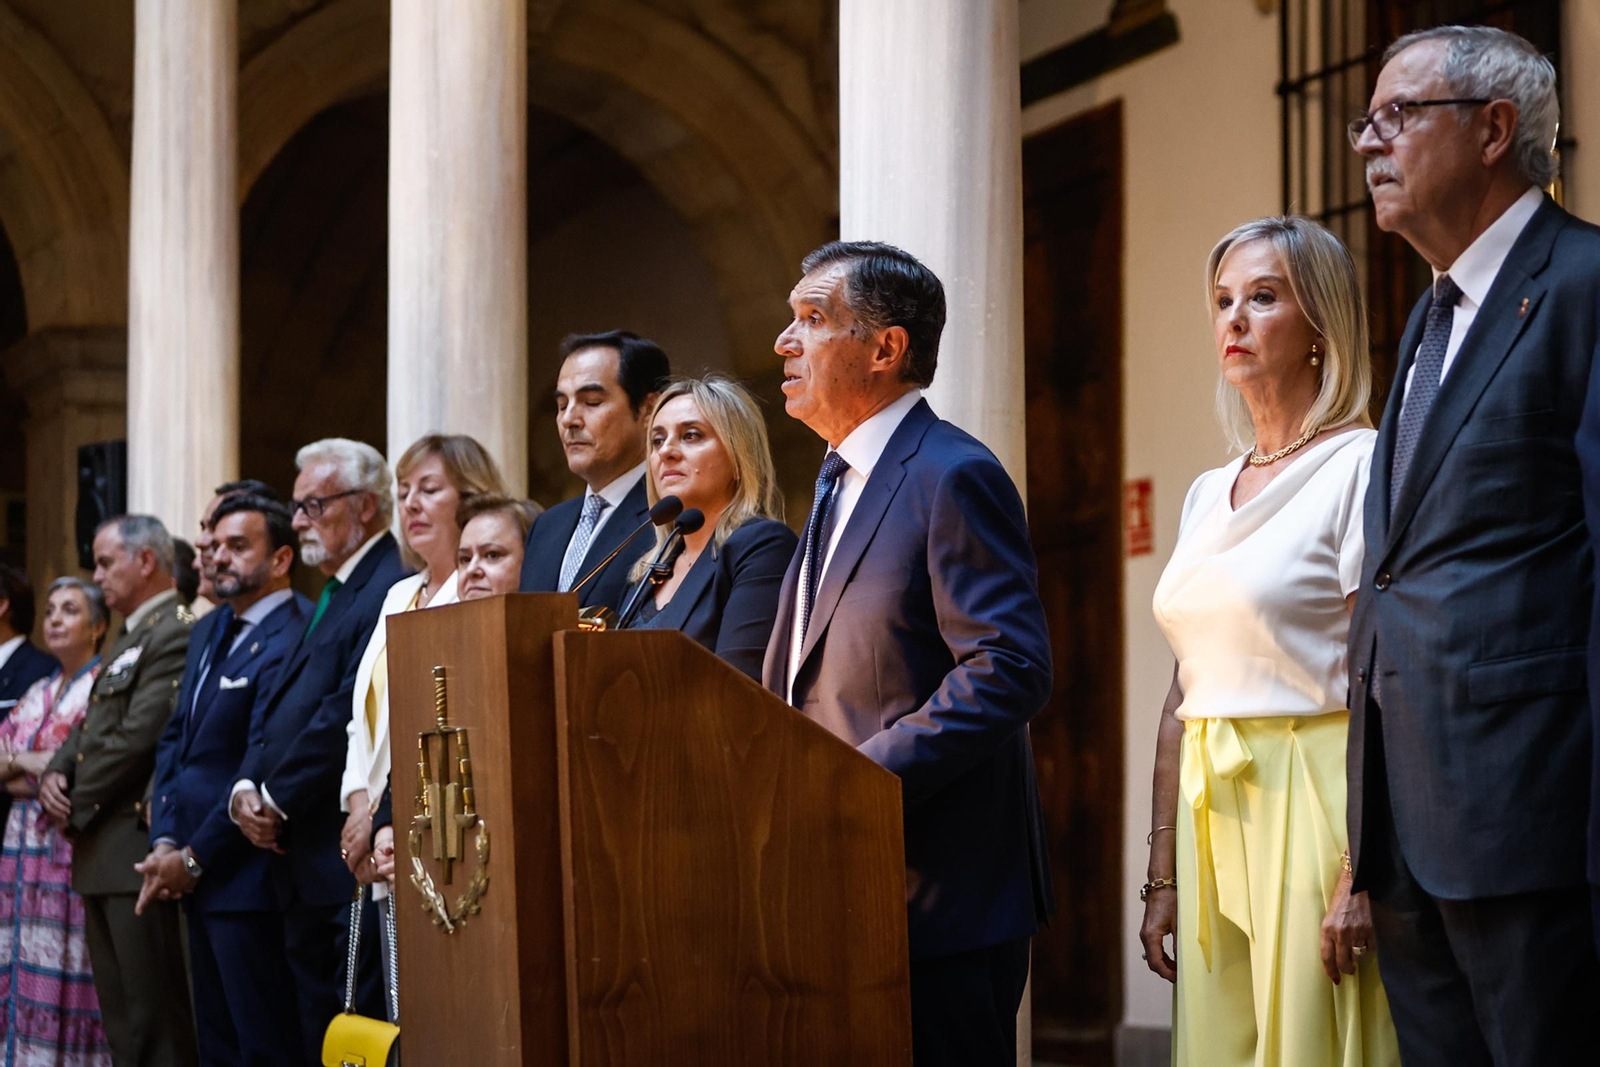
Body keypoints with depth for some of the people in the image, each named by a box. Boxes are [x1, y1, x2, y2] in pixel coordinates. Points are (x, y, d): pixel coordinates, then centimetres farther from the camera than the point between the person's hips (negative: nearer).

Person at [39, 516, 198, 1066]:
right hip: (101, 855, 10)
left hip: (138, 848, -10)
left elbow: (137, 737, -20)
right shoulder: (126, 639, 21)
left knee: (154, 1018, -8)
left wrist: (77, 806, -10)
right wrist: (54, 774, 1)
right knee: (120, 1018, 13)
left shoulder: (175, 635, -13)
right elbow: (89, 728, 22)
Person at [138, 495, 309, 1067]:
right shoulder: (209, 632, 15)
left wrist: (194, 858, -13)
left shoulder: (290, 642, -16)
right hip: (197, 878, 9)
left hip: (246, 877, -9)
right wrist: (166, 839, 3)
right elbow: (175, 738, 16)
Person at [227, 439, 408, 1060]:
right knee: (318, 1036, 11)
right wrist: (247, 789, 3)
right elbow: (273, 709, 21)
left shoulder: (391, 589, -12)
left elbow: (350, 713, -20)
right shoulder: (333, 597, 21)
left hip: (351, 868, -10)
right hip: (304, 869, 10)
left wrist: (279, 798, -11)